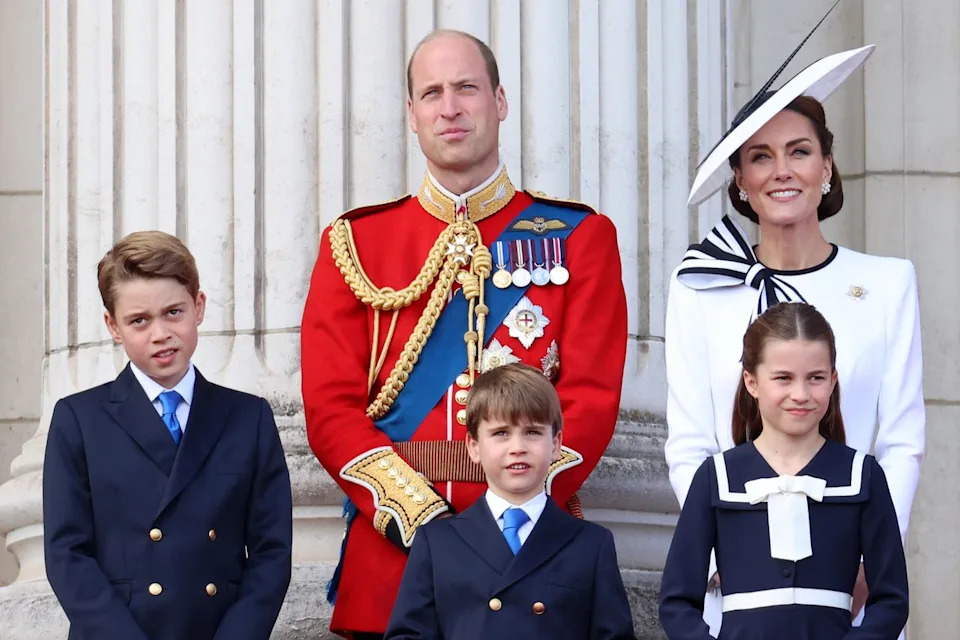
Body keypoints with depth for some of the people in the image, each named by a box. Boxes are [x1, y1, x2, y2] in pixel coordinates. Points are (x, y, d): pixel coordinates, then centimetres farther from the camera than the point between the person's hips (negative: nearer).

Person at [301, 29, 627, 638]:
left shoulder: (579, 236, 5)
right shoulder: (354, 242, 7)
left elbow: (591, 398, -3)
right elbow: (331, 404, -1)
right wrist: (417, 514, -14)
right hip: (390, 552, 1)